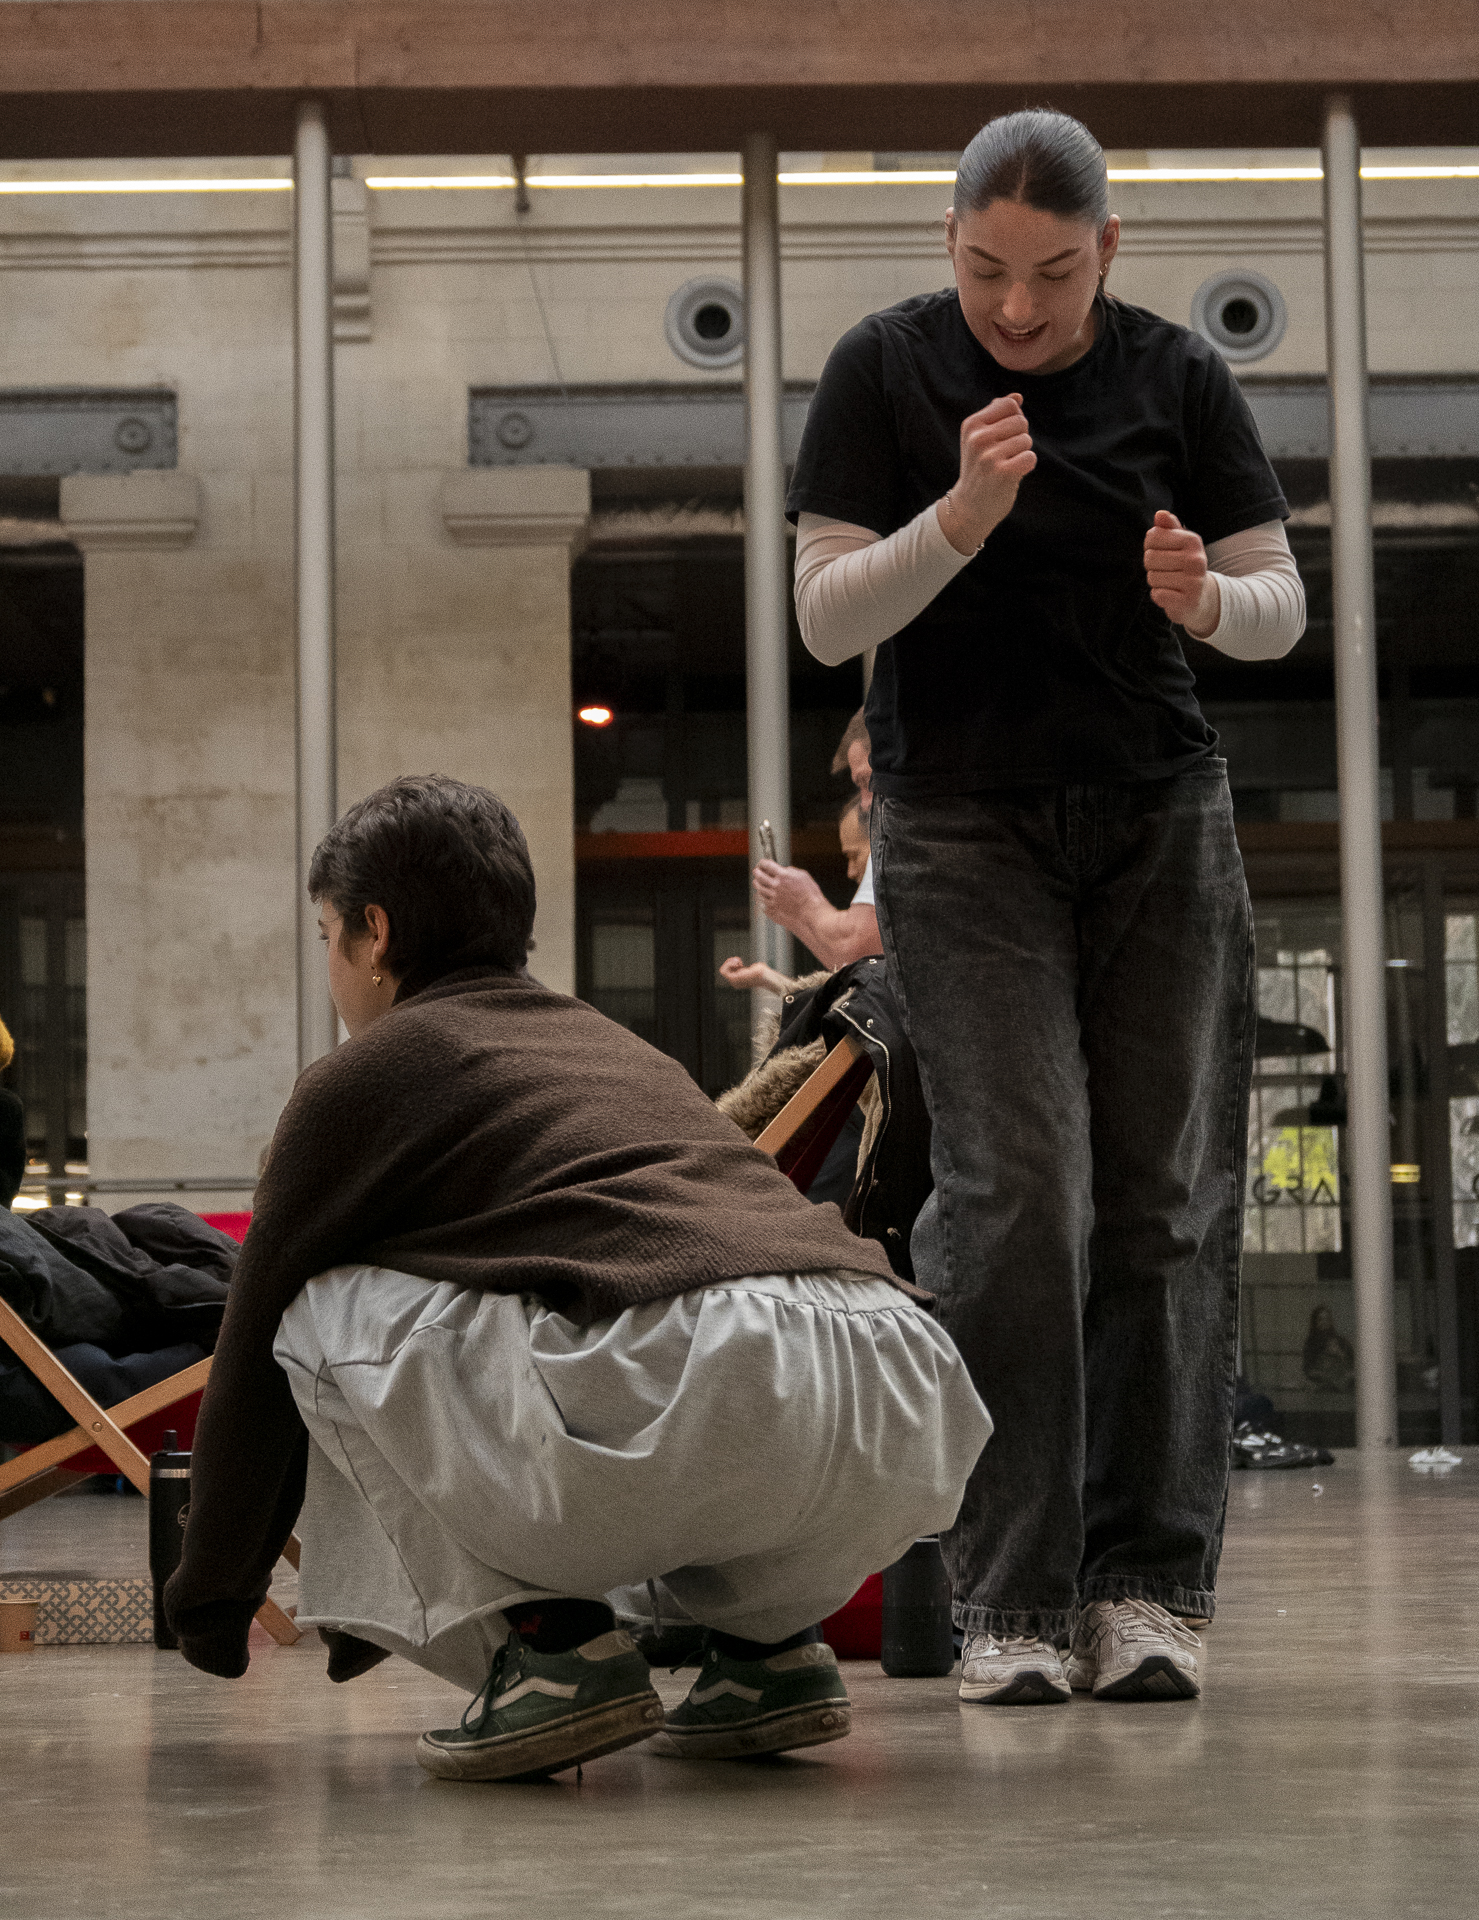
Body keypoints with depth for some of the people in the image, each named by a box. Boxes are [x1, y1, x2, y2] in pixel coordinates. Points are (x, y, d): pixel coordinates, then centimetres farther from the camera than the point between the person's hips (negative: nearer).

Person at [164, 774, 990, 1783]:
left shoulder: (364, 1074, 16)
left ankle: (550, 1645, 2)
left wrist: (212, 1600, 38)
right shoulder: (617, 1043, 37)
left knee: (329, 1312, 14)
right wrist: (383, 1600, 57)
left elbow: (255, 1350, 22)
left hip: (694, 1388, -7)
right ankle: (769, 1637, 18)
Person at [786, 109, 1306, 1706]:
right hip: (961, 824, -2)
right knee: (1015, 1188, -12)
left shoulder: (1178, 380, 1)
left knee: (1165, 1196, -2)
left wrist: (1206, 599, -21)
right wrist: (960, 517, -24)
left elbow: (1282, 609, 2)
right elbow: (827, 618, -8)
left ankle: (1147, 1585, 4)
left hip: (1160, 815, 2)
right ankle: (1011, 1601, -8)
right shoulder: (886, 372, -4)